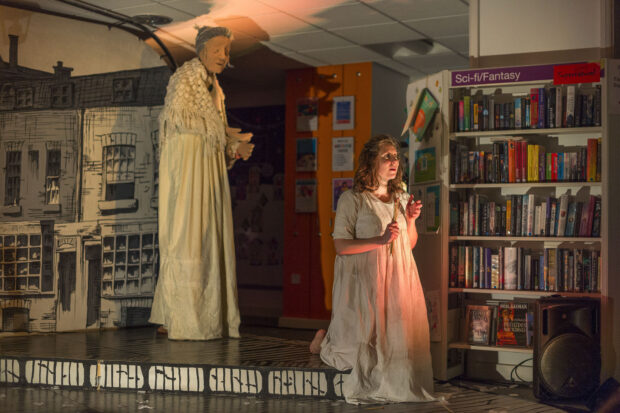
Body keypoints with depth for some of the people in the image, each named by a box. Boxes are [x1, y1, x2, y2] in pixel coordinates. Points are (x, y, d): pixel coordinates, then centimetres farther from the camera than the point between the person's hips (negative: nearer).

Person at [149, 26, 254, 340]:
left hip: (210, 170, 8)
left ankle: (206, 319, 5)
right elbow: (177, 116, -16)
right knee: (186, 240, -11)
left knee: (210, 240, 3)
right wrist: (223, 132, -11)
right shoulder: (183, 78, -2)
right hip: (186, 166, -8)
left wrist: (235, 147, 1)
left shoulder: (214, 88, 23)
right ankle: (180, 322, -8)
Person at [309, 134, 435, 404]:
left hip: (399, 278, 5)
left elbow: (410, 243, 15)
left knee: (397, 339, 5)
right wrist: (380, 240, -22)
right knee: (363, 348, 3)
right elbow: (341, 246, -14)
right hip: (366, 280, -5)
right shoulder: (352, 199, -9)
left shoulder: (401, 198, 10)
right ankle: (324, 340, 32)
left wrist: (411, 220, -4)